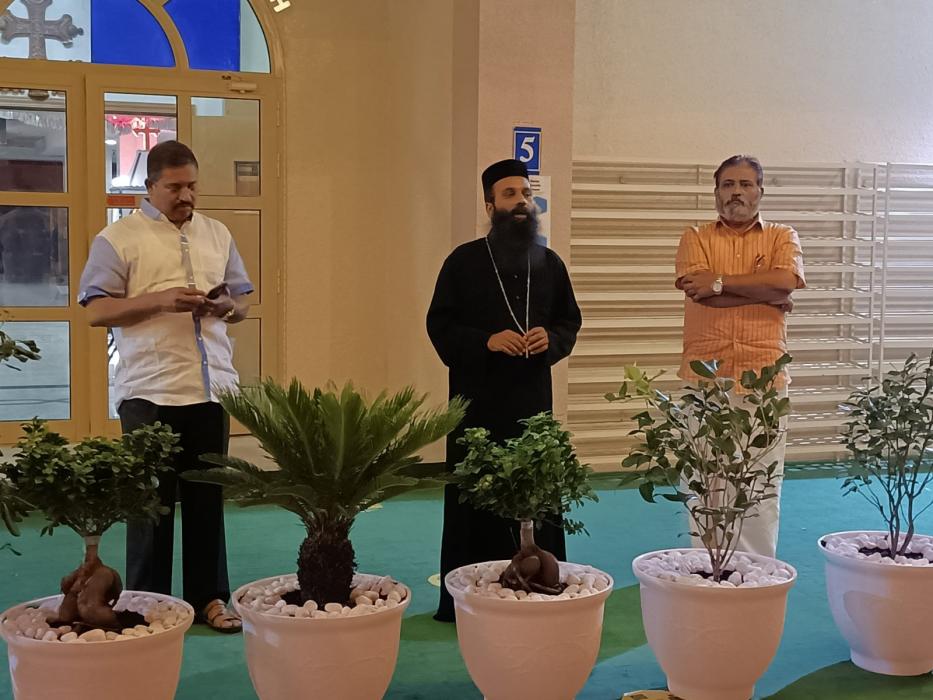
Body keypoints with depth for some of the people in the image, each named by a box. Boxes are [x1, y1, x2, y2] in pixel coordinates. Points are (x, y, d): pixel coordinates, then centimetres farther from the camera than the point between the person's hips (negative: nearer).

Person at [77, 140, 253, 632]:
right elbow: (96, 311, -7)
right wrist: (161, 301, -18)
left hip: (212, 386, 4)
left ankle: (208, 597, 19)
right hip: (150, 391, -4)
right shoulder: (118, 238, -1)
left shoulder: (218, 235, 14)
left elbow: (242, 303, 18)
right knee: (152, 500, 2)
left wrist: (226, 306, -6)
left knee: (208, 499, 10)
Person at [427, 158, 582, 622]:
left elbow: (570, 323, 16)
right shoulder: (464, 262, 0)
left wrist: (551, 340, -6)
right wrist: (487, 341, -15)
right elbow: (439, 326, -1)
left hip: (533, 397, 3)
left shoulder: (549, 263, 10)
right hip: (477, 399, -3)